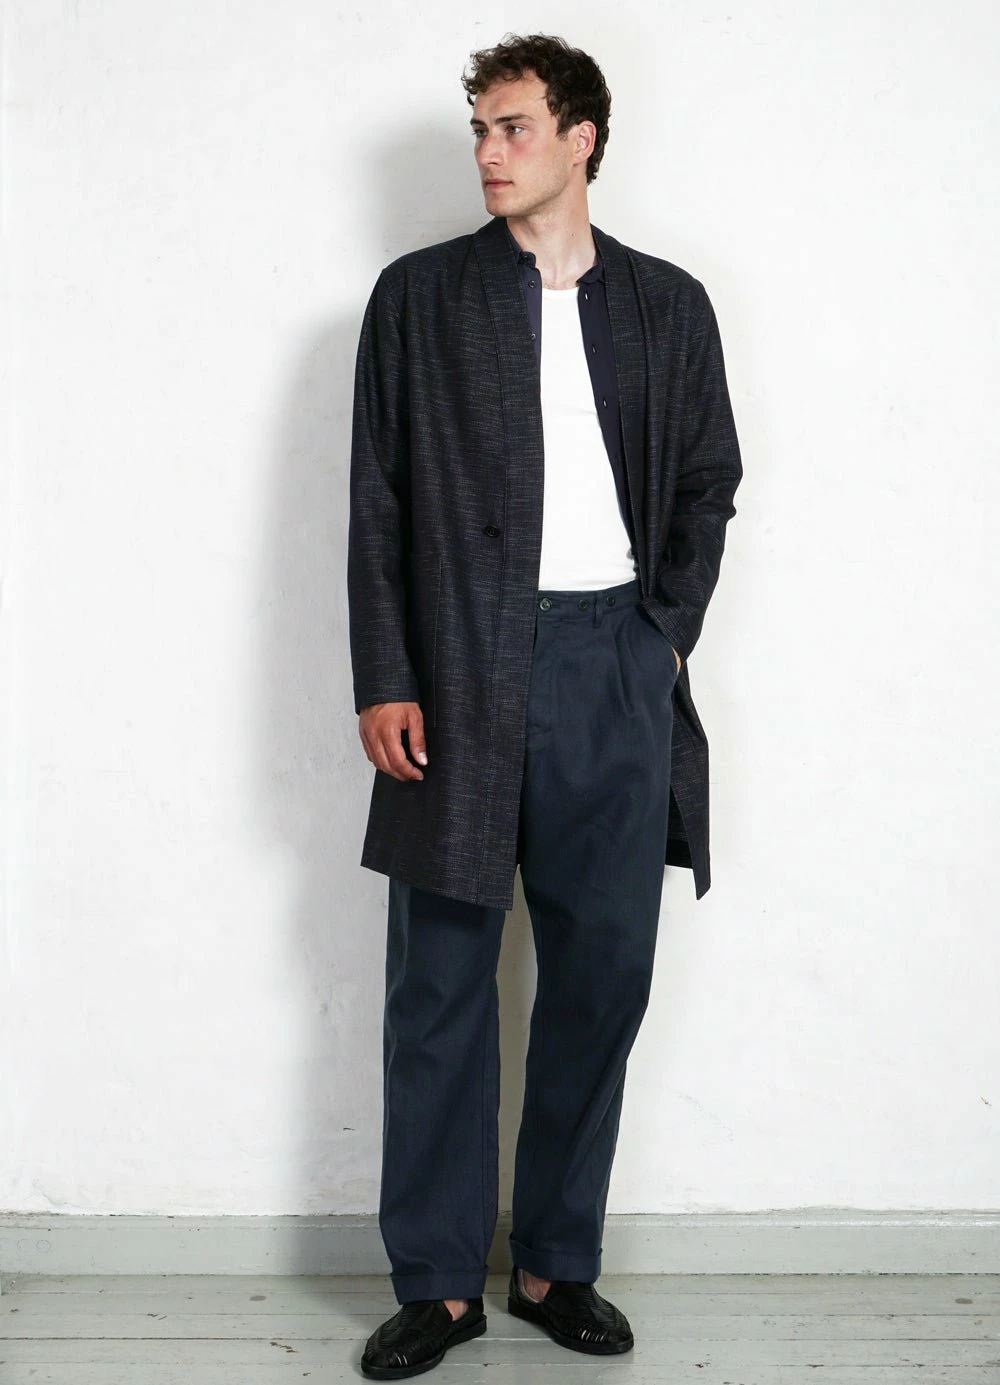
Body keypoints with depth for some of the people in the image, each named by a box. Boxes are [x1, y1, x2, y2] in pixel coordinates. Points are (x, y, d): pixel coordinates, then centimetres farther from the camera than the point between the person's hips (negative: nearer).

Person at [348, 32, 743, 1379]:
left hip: (616, 671, 2)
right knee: (441, 985, 1)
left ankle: (556, 1264, 21)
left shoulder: (669, 303, 11)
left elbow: (708, 483, 14)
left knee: (602, 974, 6)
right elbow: (378, 499, 2)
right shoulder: (420, 294, 6)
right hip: (462, 672, -2)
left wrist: (664, 639, 2)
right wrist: (385, 683, -6)